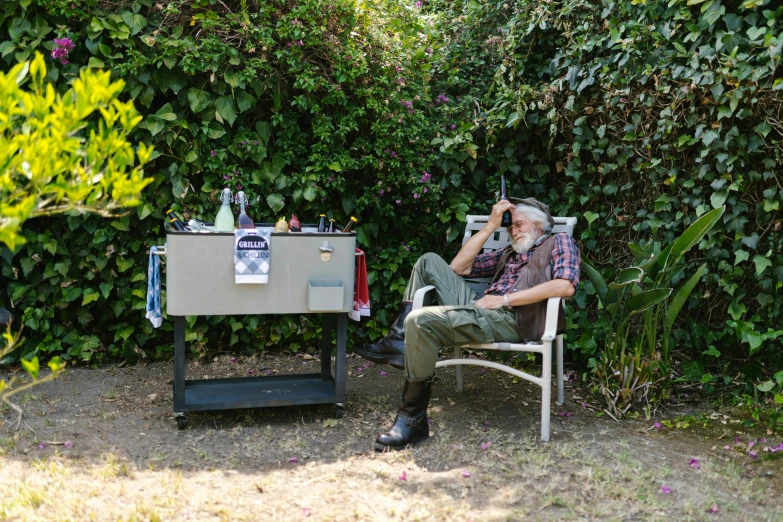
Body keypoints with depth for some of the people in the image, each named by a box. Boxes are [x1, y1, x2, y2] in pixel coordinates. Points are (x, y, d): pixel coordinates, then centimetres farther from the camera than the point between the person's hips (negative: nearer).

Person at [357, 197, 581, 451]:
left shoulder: (560, 242, 11)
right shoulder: (511, 252, 32)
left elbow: (566, 286, -12)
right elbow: (459, 267, 24)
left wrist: (506, 299, -11)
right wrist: (491, 225, 18)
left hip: (512, 319, -9)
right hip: (480, 308, 9)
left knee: (421, 319, -28)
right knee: (429, 261, 18)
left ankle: (413, 418, -20)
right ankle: (399, 340, 2)